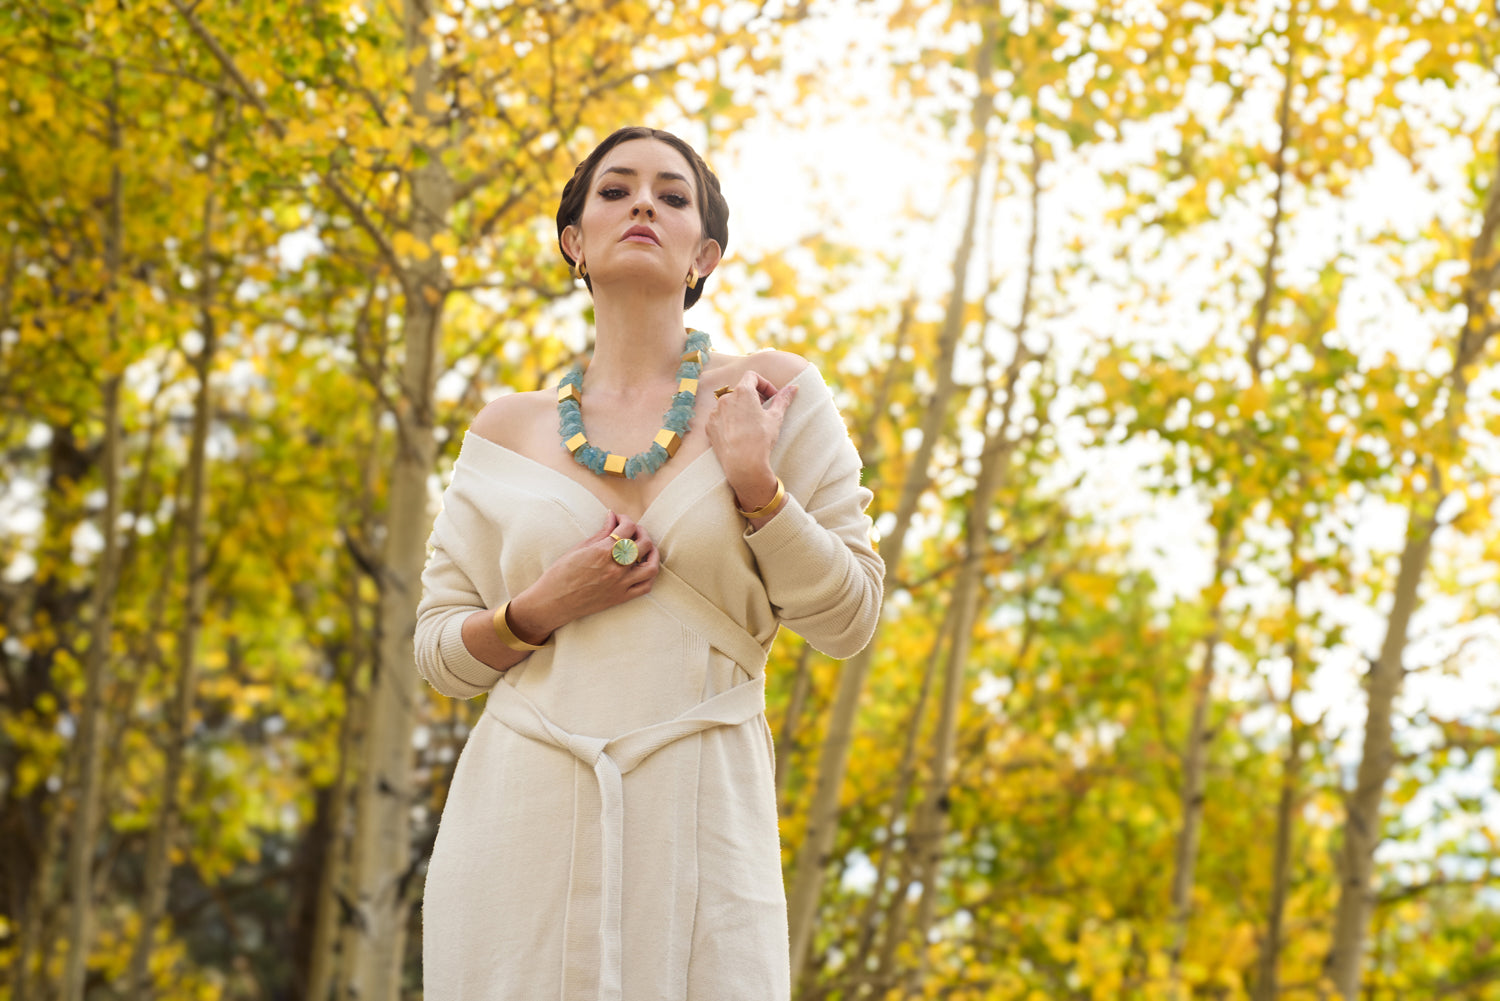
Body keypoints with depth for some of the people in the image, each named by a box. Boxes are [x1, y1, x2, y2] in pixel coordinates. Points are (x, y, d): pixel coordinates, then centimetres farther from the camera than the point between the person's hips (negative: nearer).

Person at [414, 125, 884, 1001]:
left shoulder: (771, 395, 5)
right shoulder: (509, 432, 9)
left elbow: (849, 621, 4)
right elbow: (438, 648, 12)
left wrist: (757, 486, -9)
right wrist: (537, 613, -7)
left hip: (698, 821, -1)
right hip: (524, 822, 2)